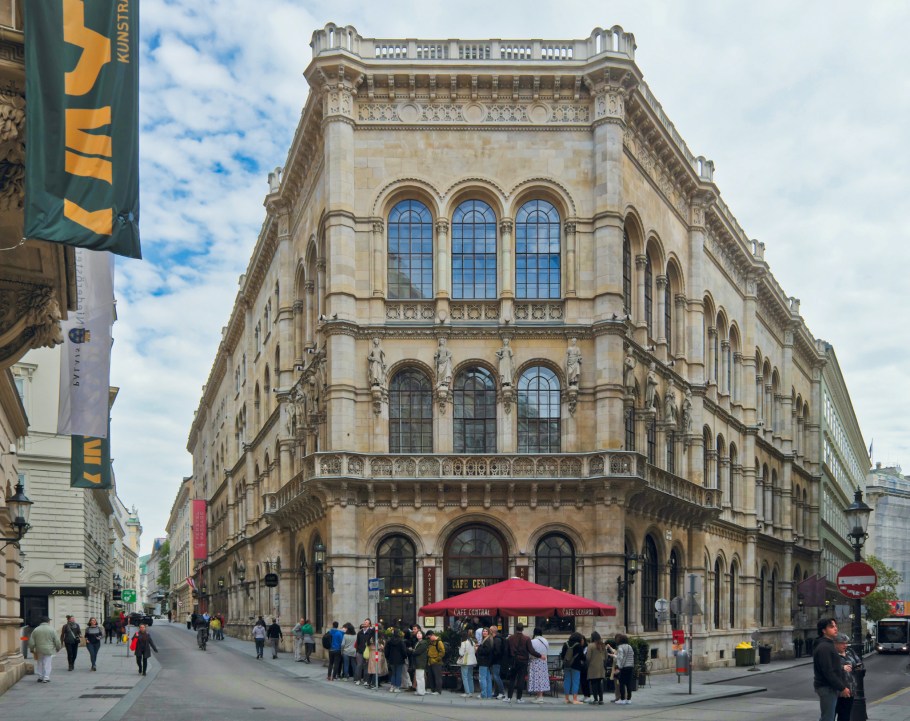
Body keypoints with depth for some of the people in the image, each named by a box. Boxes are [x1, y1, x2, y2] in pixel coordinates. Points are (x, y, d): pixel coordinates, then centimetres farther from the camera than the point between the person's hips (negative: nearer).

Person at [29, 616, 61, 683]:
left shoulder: (35, 630, 2)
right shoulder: (52, 630, -4)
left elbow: (31, 642, 3)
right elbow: (57, 641, -2)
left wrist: (32, 650, 17)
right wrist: (58, 648, 14)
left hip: (39, 650, 3)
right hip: (49, 650, -2)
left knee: (40, 663, 16)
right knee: (47, 664, 2)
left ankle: (40, 677, 20)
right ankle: (46, 678, 0)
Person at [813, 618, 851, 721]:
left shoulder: (828, 645, 17)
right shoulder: (824, 647, -17)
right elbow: (828, 672, -21)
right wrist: (842, 688, -17)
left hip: (830, 687, 10)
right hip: (826, 688, -10)